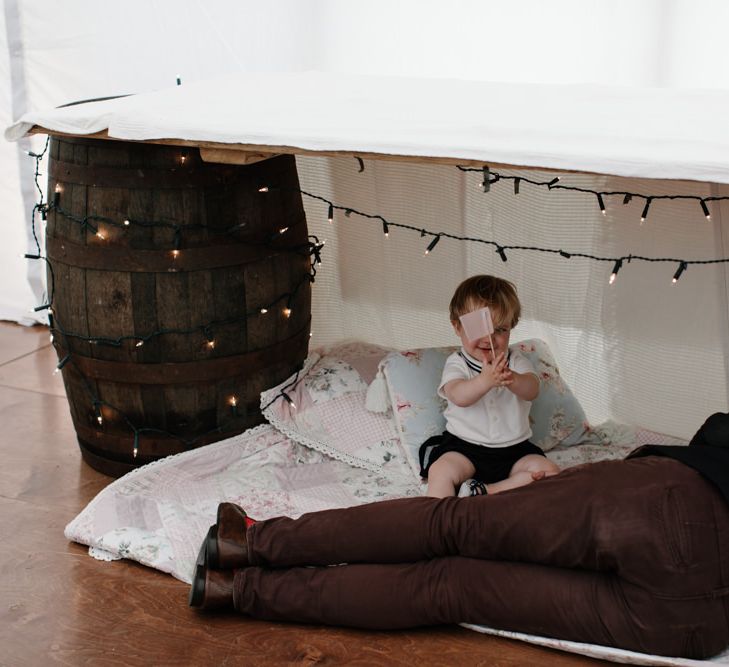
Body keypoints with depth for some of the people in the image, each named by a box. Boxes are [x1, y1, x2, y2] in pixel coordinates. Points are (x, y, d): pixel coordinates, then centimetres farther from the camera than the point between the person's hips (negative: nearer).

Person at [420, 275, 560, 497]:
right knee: (440, 471, -30)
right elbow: (458, 396, -26)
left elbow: (532, 391, -17)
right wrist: (486, 380, -48)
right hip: (464, 446, -3)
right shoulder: (456, 364, -4)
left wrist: (512, 379, -42)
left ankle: (482, 490, -23)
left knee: (550, 473, -18)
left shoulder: (515, 361, 3)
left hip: (514, 449, 3)